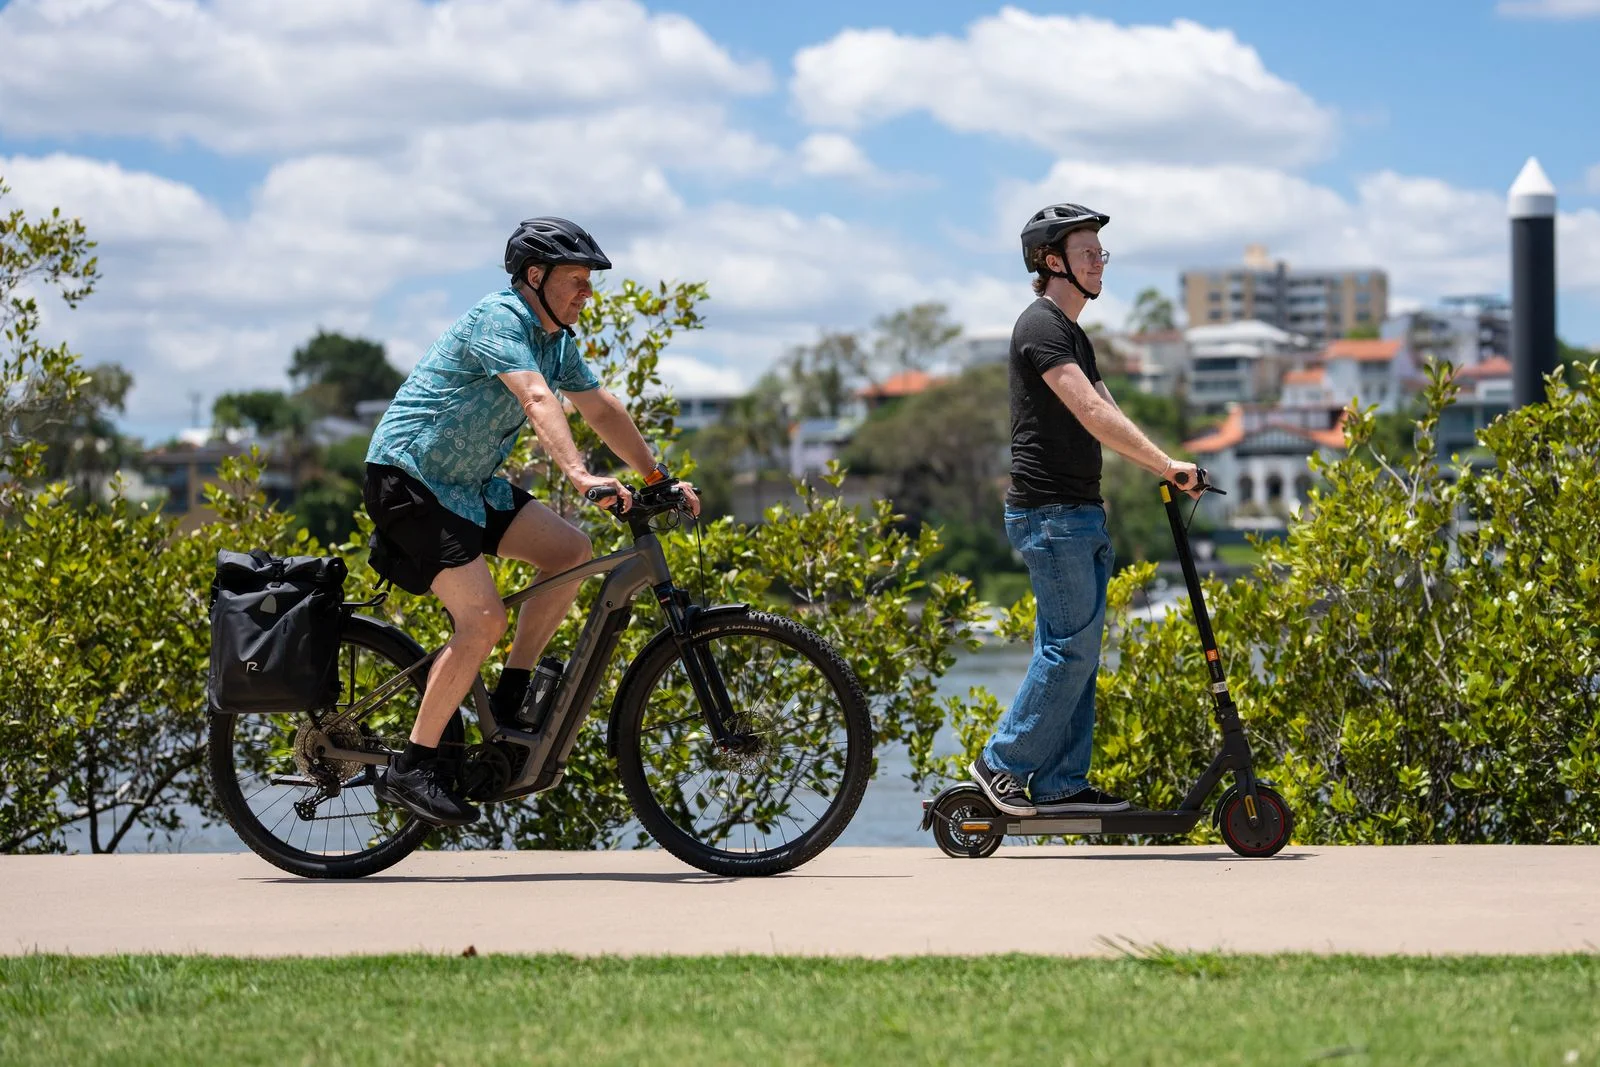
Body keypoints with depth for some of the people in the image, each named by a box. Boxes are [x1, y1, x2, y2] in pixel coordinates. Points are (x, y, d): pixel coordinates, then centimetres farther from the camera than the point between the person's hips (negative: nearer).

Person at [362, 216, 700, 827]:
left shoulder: (557, 340, 9)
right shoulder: (499, 318, -21)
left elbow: (602, 410, 18)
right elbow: (537, 400, -36)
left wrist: (659, 478, 13)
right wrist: (579, 476, -48)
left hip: (469, 482, 10)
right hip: (408, 478, -10)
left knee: (572, 552, -2)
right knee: (484, 617, -20)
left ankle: (510, 701, 5)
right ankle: (410, 770, -15)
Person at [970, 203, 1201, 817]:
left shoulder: (1074, 336, 20)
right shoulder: (1041, 327, -12)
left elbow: (1107, 416, 16)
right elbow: (1091, 414, -21)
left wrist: (1166, 471, 3)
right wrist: (1165, 463, -22)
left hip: (1082, 513, 10)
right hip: (1049, 512, -10)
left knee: (1074, 648, 8)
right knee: (1072, 644, -10)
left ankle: (1058, 785, 10)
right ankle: (1004, 762, -2)